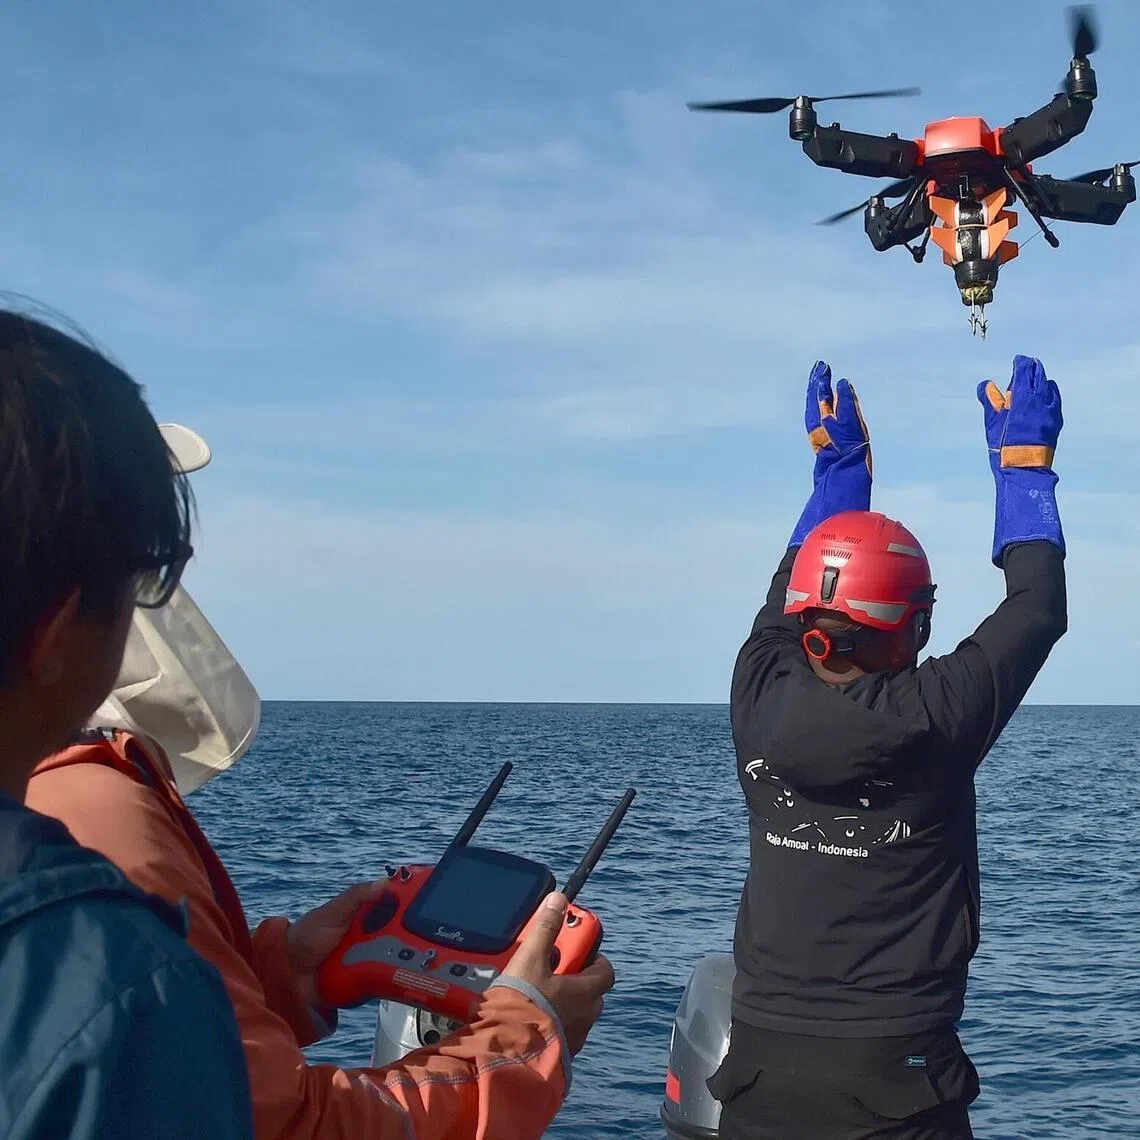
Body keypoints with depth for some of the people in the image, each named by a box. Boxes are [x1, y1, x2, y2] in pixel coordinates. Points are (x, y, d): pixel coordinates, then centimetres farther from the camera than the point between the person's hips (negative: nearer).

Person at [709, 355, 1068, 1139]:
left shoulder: (762, 707, -6)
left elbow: (787, 593, 15)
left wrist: (838, 464, 25)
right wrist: (1025, 465, 12)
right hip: (896, 1075, -3)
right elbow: (1037, 612, 1)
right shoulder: (930, 722, -15)